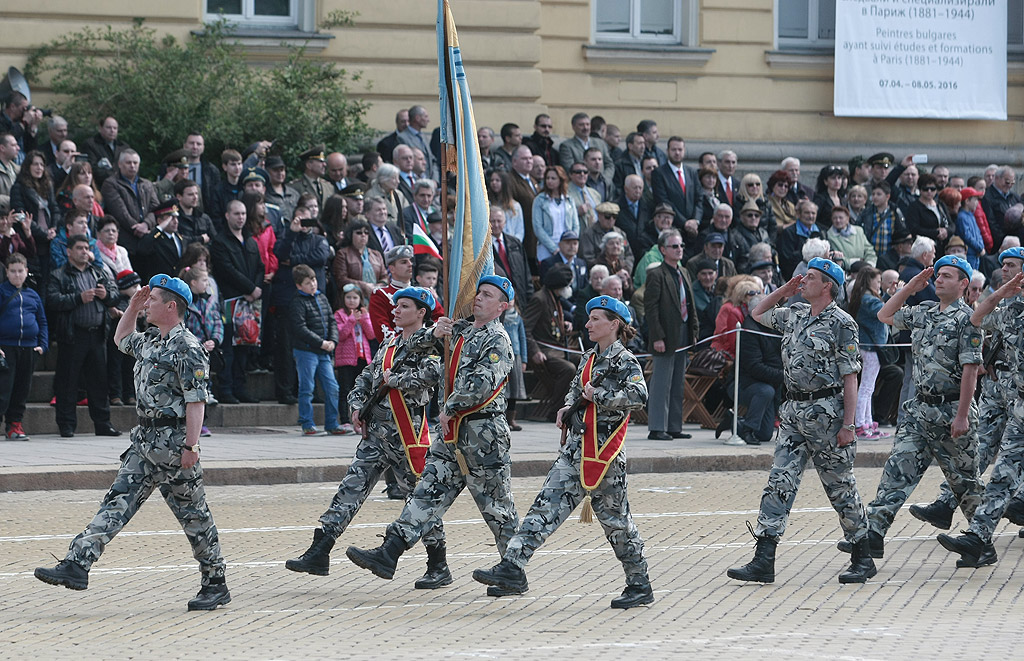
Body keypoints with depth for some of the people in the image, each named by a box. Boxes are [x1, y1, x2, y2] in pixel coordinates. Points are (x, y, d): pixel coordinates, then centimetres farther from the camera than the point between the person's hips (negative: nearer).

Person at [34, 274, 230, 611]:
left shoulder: (187, 348, -14)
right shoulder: (150, 342, 15)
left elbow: (196, 400, -19)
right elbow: (122, 339, 38)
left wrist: (191, 446, -24)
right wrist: (133, 306, 23)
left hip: (173, 442, -9)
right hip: (145, 438, 9)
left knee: (193, 513, 1)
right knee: (117, 502, -1)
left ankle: (216, 584, 11)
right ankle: (77, 565, -10)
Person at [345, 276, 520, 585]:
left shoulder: (497, 340, -9)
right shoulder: (462, 330, 16)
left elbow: (481, 384, -21)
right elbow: (415, 345, 18)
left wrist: (449, 409, -11)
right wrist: (434, 334, -4)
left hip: (483, 431, -8)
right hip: (452, 431, 8)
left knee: (495, 502, 0)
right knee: (429, 490, 1)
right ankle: (388, 555, -6)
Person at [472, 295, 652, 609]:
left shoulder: (626, 362, -8)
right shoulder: (589, 358, 16)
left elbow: (638, 396, -25)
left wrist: (598, 395, -17)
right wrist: (569, 407, 11)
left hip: (605, 453, -7)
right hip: (575, 449, 7)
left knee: (615, 519, 1)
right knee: (547, 506, -3)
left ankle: (640, 585, 13)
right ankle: (512, 568, -9)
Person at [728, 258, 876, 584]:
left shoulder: (841, 323, -9)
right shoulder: (795, 315, 13)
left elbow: (850, 377, -11)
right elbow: (758, 313, 32)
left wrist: (848, 424, -16)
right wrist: (785, 290, 17)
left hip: (826, 411, -7)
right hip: (794, 411, 7)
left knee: (840, 486, 2)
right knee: (780, 482, -2)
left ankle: (863, 559, 15)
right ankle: (763, 561, -6)